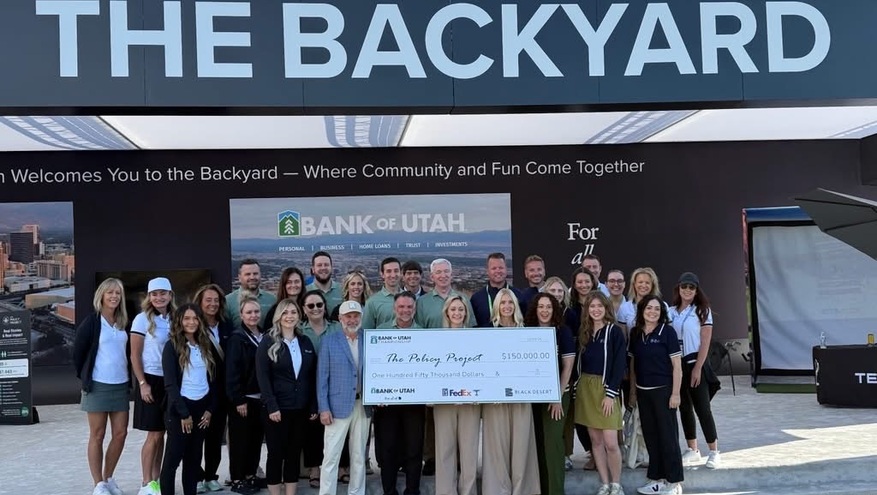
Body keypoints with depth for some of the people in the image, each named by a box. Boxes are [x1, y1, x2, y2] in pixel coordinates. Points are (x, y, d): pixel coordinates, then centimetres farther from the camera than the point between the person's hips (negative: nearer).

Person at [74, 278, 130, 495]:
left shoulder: (123, 323, 9)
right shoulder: (92, 321, -7)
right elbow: (78, 352, -3)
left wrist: (128, 377, 10)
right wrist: (85, 377, 1)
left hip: (121, 385, 5)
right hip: (98, 386, -5)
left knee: (120, 433, 6)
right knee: (97, 436, 3)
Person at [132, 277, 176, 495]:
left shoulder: (173, 319, 7)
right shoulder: (143, 319, -7)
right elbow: (135, 356, -8)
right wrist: (142, 383, -13)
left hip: (170, 381, 5)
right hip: (151, 380, -5)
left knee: (161, 433, 10)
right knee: (154, 434, -2)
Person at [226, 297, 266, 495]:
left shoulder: (264, 336, 9)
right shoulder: (237, 338, -10)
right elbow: (232, 371, -14)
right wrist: (238, 400, -18)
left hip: (260, 397, 6)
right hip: (243, 398, -6)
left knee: (256, 438, 12)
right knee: (240, 440, 2)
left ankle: (250, 475, 24)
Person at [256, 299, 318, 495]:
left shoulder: (306, 342, 9)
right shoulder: (268, 343, -2)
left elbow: (312, 377, 8)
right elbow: (263, 377, -9)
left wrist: (314, 406, 1)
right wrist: (272, 406, -17)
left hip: (301, 408, 4)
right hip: (277, 408, -4)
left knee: (294, 454, 9)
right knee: (276, 453, 2)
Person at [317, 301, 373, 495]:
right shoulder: (329, 341, 0)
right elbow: (322, 377, -3)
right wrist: (323, 408, -9)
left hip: (363, 405, 3)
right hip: (338, 405, -3)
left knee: (359, 456, 12)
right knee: (331, 456, -2)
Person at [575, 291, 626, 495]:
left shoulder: (615, 331, -5)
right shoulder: (583, 332, 11)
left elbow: (620, 365, -9)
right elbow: (579, 362, 12)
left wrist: (611, 393, -14)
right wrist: (578, 388, 4)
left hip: (606, 389, -5)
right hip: (585, 388, 5)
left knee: (610, 442, -8)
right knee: (595, 440, 7)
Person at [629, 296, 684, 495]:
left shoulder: (667, 332, -8)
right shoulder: (635, 333, 5)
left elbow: (677, 365, -9)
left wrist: (675, 393, -12)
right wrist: (632, 391, 10)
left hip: (663, 390, -5)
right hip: (643, 391, 5)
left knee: (668, 436, 1)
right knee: (650, 436, 10)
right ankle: (657, 478, 21)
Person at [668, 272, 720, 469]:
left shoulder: (702, 311, -3)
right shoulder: (671, 312, 7)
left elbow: (705, 342, -8)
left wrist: (697, 368, -14)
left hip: (695, 363, -4)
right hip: (676, 364, 4)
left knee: (702, 407, -4)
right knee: (684, 407, 11)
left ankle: (714, 452, 6)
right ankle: (692, 450, 22)